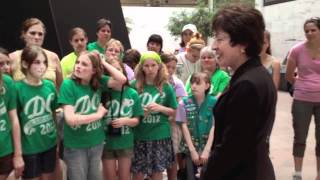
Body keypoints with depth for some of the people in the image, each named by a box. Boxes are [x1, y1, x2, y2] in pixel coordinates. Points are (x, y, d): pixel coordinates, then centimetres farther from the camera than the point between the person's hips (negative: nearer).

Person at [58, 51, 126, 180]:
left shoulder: (98, 82, -4)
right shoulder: (68, 84, -16)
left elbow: (121, 79, -15)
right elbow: (70, 119, -24)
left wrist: (103, 62, -12)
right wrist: (98, 114, -15)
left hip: (97, 142, 4)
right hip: (75, 146, -4)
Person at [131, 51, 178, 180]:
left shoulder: (166, 87, -1)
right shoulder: (134, 85, -3)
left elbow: (174, 112, 6)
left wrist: (161, 108, -12)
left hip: (160, 136, 1)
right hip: (139, 136, 0)